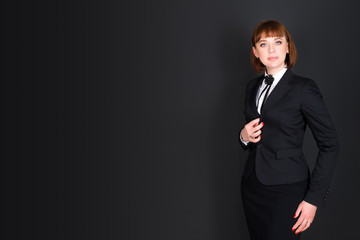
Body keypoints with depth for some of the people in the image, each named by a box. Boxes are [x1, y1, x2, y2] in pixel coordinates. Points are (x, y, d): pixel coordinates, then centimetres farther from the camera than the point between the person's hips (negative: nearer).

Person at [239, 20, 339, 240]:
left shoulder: (304, 88, -10)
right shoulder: (253, 87, 9)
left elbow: (330, 145, -10)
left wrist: (313, 199, -13)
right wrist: (245, 136, -4)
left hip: (286, 189, -6)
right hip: (252, 185, 6)